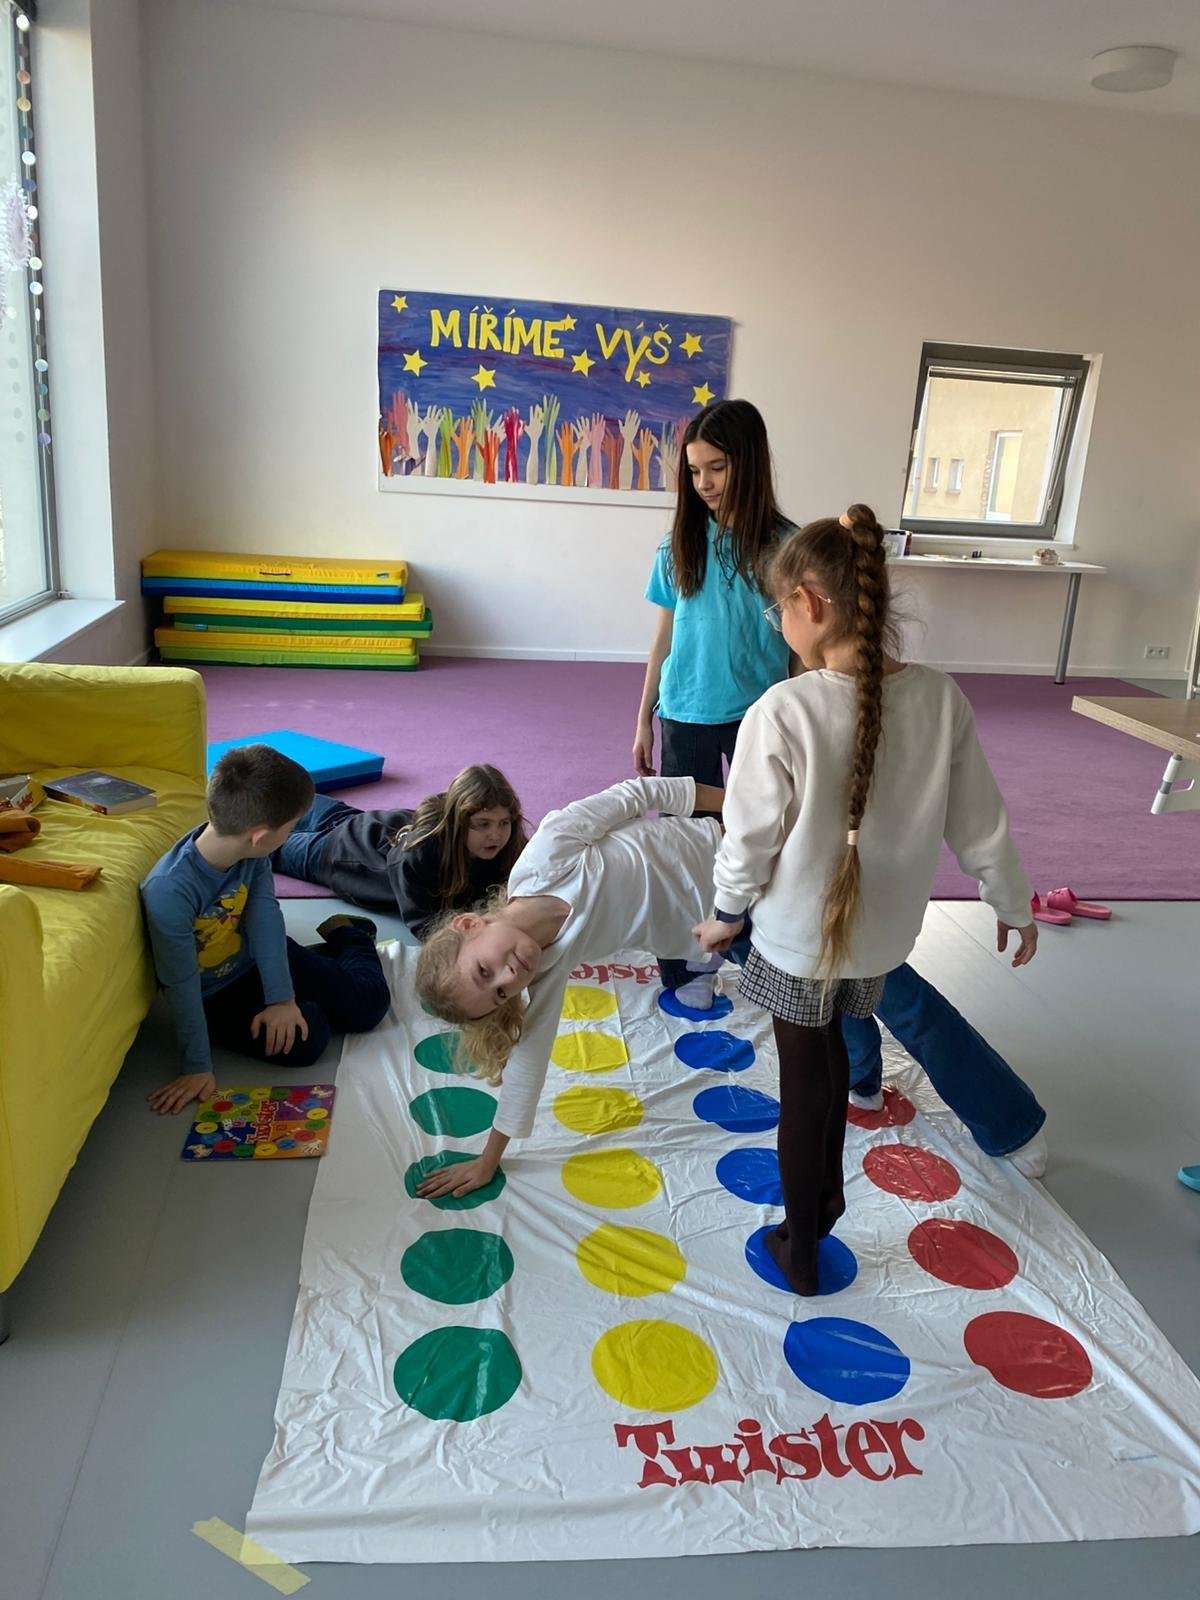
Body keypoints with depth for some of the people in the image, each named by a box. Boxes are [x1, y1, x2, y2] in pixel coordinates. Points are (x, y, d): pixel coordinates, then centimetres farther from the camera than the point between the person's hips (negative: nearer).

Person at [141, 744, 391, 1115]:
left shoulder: (249, 851, -20)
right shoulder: (169, 891, -36)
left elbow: (264, 914, -18)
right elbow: (182, 987, -29)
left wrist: (282, 997, -25)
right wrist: (198, 1067, -22)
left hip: (257, 958, 4)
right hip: (215, 996, -4)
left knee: (370, 1003, 3)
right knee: (303, 1040, -23)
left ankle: (346, 935, 32)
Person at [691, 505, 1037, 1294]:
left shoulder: (784, 711, -25)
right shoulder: (942, 698, -12)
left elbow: (752, 834, -15)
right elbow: (979, 823, -2)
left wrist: (728, 911, 3)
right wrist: (1013, 905, 14)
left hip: (799, 935, -4)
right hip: (883, 934, 4)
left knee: (805, 1081, 15)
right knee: (828, 1051, 29)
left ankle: (801, 1250, 33)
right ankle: (826, 1195, 46)